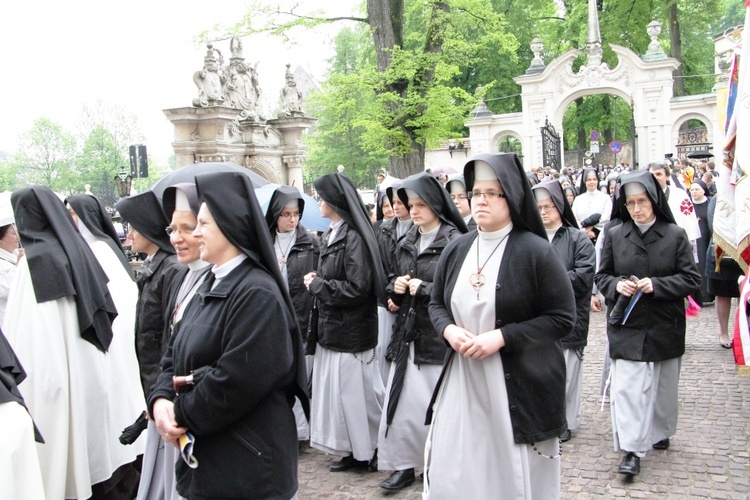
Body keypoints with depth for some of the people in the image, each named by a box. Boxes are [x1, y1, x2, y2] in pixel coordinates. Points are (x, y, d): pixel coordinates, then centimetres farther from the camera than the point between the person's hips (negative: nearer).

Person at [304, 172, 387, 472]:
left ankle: (369, 449, 19)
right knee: (336, 388, 14)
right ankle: (353, 450, 26)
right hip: (332, 327, 9)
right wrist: (317, 281, 1)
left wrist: (317, 284, -15)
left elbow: (357, 288, -23)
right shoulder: (330, 236, 10)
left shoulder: (354, 239, -18)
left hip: (351, 331, -9)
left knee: (352, 389, 2)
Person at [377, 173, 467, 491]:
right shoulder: (406, 243, 13)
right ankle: (403, 464, 19)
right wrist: (396, 287, -1)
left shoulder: (454, 241, -10)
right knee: (403, 399, 6)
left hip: (439, 334, -6)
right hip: (408, 332, 6)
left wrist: (424, 288, -15)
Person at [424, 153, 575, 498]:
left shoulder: (535, 251, -10)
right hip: (461, 380, 5)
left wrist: (502, 337, -18)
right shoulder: (456, 250, 6)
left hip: (520, 384, -4)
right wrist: (448, 330, -7)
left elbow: (563, 318, -10)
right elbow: (437, 304, 16)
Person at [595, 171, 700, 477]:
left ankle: (661, 431, 40)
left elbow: (691, 278, -3)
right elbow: (602, 276, 7)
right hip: (627, 325, 0)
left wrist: (657, 285, -18)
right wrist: (616, 285, -14)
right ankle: (632, 449, -1)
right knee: (626, 386, -7)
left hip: (664, 325, 0)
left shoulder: (675, 235, -4)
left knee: (664, 385, 16)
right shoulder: (615, 236, 0)